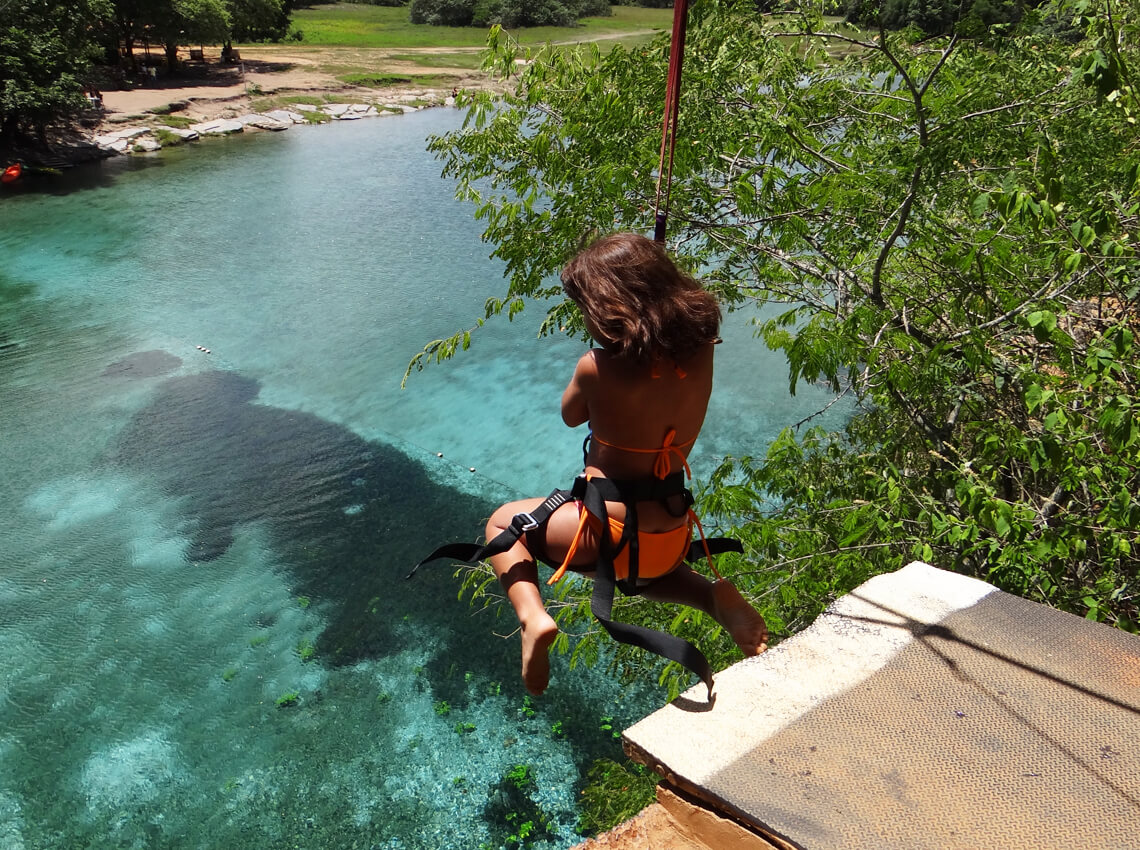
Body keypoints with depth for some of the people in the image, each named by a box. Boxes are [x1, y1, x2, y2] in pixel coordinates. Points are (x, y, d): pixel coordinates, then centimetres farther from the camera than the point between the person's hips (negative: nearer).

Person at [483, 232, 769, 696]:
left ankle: (533, 616, -4)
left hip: (610, 531, -5)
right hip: (674, 538, 5)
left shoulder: (597, 369, -21)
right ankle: (715, 596, 11)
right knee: (644, 568, 42)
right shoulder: (700, 353, -9)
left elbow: (571, 415, 1)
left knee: (502, 522, 21)